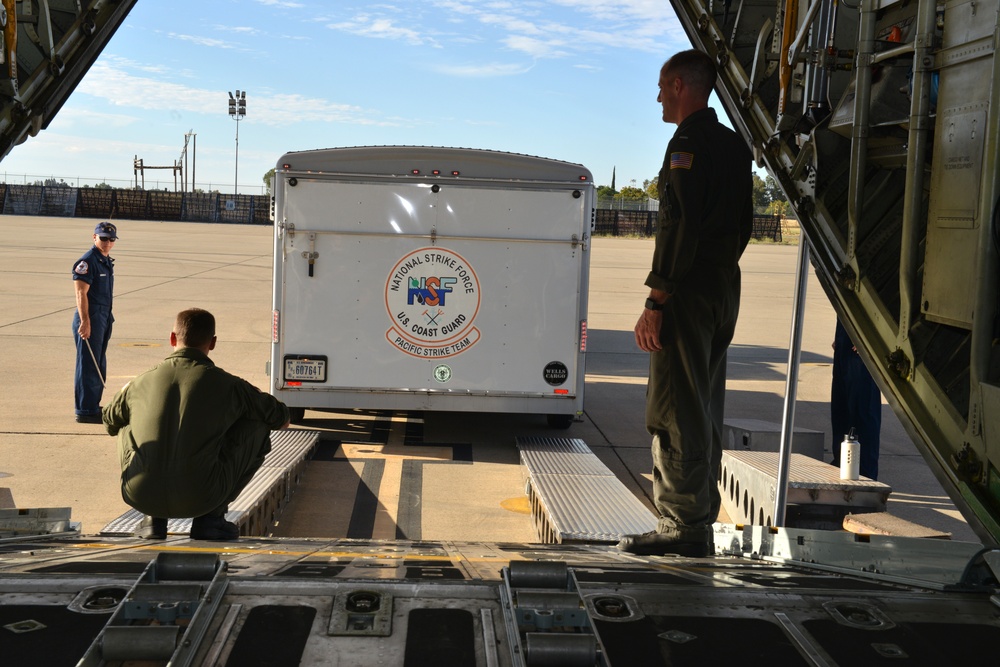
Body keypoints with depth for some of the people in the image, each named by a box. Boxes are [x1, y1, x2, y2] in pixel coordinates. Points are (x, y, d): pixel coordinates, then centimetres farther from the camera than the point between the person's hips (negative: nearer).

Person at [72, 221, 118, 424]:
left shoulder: (107, 261, 14)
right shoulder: (87, 262, -13)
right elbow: (81, 293, -19)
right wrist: (85, 321, -24)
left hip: (105, 318, 10)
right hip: (90, 318, -9)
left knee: (99, 366, 16)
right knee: (88, 366, -6)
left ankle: (93, 406, 27)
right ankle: (85, 411, -2)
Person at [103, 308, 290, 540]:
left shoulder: (141, 382, 8)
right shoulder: (227, 385, 0)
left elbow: (110, 421, 29)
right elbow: (282, 420, 14)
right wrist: (257, 400, 36)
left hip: (140, 497, 3)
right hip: (200, 498, -3)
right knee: (258, 430, 14)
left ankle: (153, 520, 20)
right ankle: (211, 517, 12)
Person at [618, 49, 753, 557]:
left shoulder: (689, 143, -13)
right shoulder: (734, 145, 17)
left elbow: (679, 228, -21)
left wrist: (655, 303, -21)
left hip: (688, 293, -10)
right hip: (724, 288, 10)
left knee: (674, 412, -5)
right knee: (702, 410, 14)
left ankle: (683, 528, -2)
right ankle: (699, 523, 21)